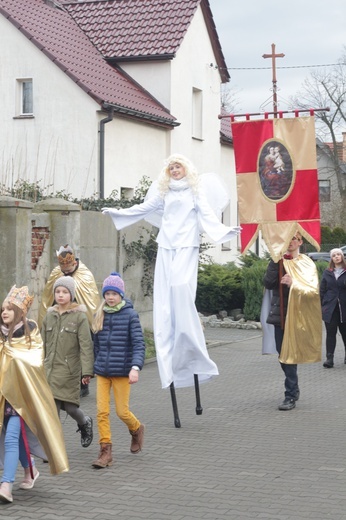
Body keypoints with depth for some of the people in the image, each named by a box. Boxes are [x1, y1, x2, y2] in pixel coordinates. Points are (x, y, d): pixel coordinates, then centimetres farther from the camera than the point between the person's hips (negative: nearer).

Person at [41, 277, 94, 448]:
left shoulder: (79, 316, -6)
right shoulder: (50, 315, 9)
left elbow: (86, 345, -10)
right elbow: (43, 343, 15)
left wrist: (87, 371, -16)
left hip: (70, 369, -4)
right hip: (50, 368, 4)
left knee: (70, 406, -2)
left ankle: (85, 423, 31)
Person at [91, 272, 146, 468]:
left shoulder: (130, 315, -7)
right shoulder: (101, 315, 7)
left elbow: (139, 344, -13)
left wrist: (136, 367, -26)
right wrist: (96, 365, 16)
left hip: (121, 372, -4)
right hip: (102, 371, 4)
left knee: (122, 411, 3)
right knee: (102, 411, -2)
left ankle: (137, 429, 35)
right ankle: (105, 451, 6)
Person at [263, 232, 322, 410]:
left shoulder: (306, 264, 0)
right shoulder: (277, 261, 9)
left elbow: (313, 290, -8)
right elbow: (268, 283, -5)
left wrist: (294, 284, -21)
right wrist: (275, 260, -11)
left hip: (297, 314, -4)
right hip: (280, 313, 4)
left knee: (289, 354, -8)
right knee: (283, 354, 10)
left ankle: (290, 396, -5)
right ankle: (294, 389, 27)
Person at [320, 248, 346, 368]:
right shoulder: (327, 273, 8)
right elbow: (322, 290, 8)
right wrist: (320, 306, 2)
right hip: (330, 308, 1)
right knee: (331, 333, -1)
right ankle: (329, 358, -2)